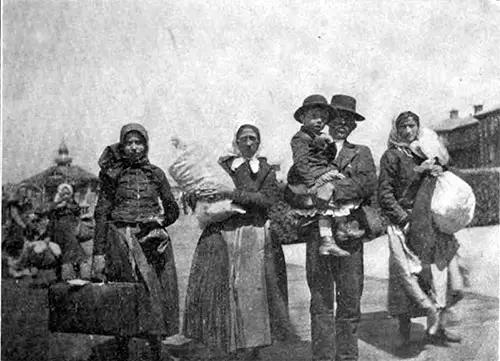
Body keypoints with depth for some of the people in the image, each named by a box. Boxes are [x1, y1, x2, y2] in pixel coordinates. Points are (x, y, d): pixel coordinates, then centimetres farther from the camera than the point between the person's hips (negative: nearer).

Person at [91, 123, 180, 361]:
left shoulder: (155, 174, 11)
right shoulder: (113, 174, 6)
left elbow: (173, 210, 18)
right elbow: (101, 214, 1)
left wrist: (157, 223, 4)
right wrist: (99, 252, -6)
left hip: (152, 240, 2)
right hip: (121, 240, -1)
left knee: (156, 294, -3)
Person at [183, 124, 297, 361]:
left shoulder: (266, 171, 8)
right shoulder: (221, 166, 12)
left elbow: (267, 199, -9)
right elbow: (193, 197, 16)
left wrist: (233, 193, -16)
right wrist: (197, 196, -7)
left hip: (253, 237, -2)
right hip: (220, 235, 2)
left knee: (251, 293, -5)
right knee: (217, 293, -1)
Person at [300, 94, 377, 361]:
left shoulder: (361, 153, 15)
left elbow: (369, 184, -2)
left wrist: (335, 187, -13)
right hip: (317, 230, 0)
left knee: (350, 299, 1)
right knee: (320, 300, -1)